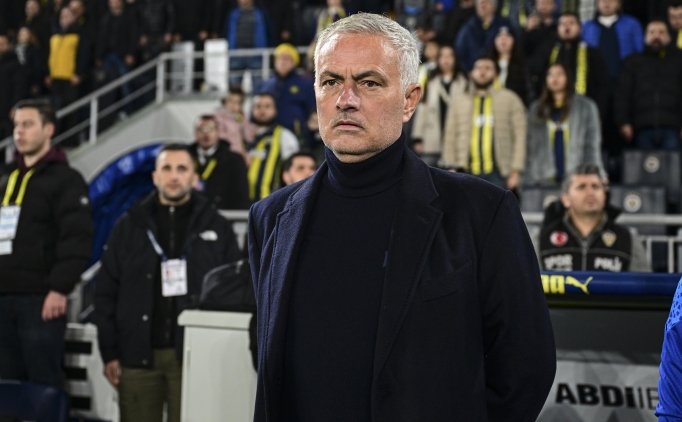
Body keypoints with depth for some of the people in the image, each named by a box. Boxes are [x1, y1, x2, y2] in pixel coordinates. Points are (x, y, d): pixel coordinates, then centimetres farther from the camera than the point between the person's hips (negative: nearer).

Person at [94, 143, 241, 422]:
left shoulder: (217, 228, 9)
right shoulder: (129, 227, 10)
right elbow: (106, 294, 8)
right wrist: (109, 352, 1)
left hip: (193, 356, -1)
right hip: (138, 356, 1)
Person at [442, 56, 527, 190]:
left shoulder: (510, 99, 8)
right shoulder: (459, 101, 15)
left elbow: (519, 136, 2)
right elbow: (450, 138, 12)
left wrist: (516, 171, -6)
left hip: (497, 173, -2)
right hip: (468, 172, 2)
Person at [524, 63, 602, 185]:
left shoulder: (586, 107, 7)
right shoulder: (536, 109, 15)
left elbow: (593, 147, 4)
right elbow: (531, 147, 13)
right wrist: (529, 180, 5)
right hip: (545, 179, 2)